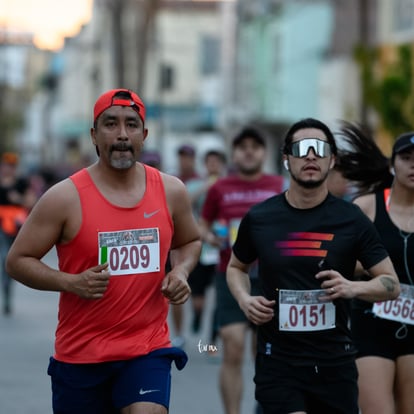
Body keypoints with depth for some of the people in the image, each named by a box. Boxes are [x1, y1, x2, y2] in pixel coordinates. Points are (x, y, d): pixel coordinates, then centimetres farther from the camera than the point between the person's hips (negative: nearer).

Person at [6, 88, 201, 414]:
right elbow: (18, 260, -4)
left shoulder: (171, 191, 3)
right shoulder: (65, 198, -8)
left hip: (148, 349, 1)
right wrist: (71, 282, -19)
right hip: (81, 354, -1)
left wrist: (181, 271, 0)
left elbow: (190, 241, 22)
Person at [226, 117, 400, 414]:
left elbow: (392, 284, 3)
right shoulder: (259, 219, 1)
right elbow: (236, 267, 19)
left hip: (334, 363, 1)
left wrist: (353, 288, -16)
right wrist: (245, 300, -1)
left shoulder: (351, 220, -1)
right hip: (278, 363, -1)